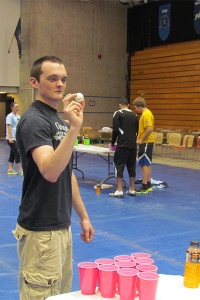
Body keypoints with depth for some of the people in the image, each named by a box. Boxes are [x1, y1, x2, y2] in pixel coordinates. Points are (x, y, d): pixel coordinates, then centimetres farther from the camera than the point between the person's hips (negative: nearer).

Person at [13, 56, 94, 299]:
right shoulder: (34, 120, -15)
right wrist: (74, 127, -38)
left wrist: (83, 216, 19)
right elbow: (50, 172, -32)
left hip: (62, 226, 9)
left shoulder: (58, 120, 14)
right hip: (41, 231, -9)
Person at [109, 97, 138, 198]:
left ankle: (119, 191, -6)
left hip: (123, 145, -6)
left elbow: (115, 129, -8)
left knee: (119, 166, -2)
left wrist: (112, 142, 4)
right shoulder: (134, 115, 15)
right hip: (133, 145, 6)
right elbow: (137, 130, 17)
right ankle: (132, 190, 18)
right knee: (131, 166, 13)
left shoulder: (118, 113, -1)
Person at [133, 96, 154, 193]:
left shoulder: (146, 114, -17)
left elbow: (149, 129, -27)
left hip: (146, 143, -10)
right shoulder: (146, 113, 15)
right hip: (146, 143, 10)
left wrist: (142, 140, -19)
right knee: (147, 164, 14)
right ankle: (148, 185, 21)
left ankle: (144, 187, -3)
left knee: (144, 165, -7)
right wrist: (140, 138, 19)